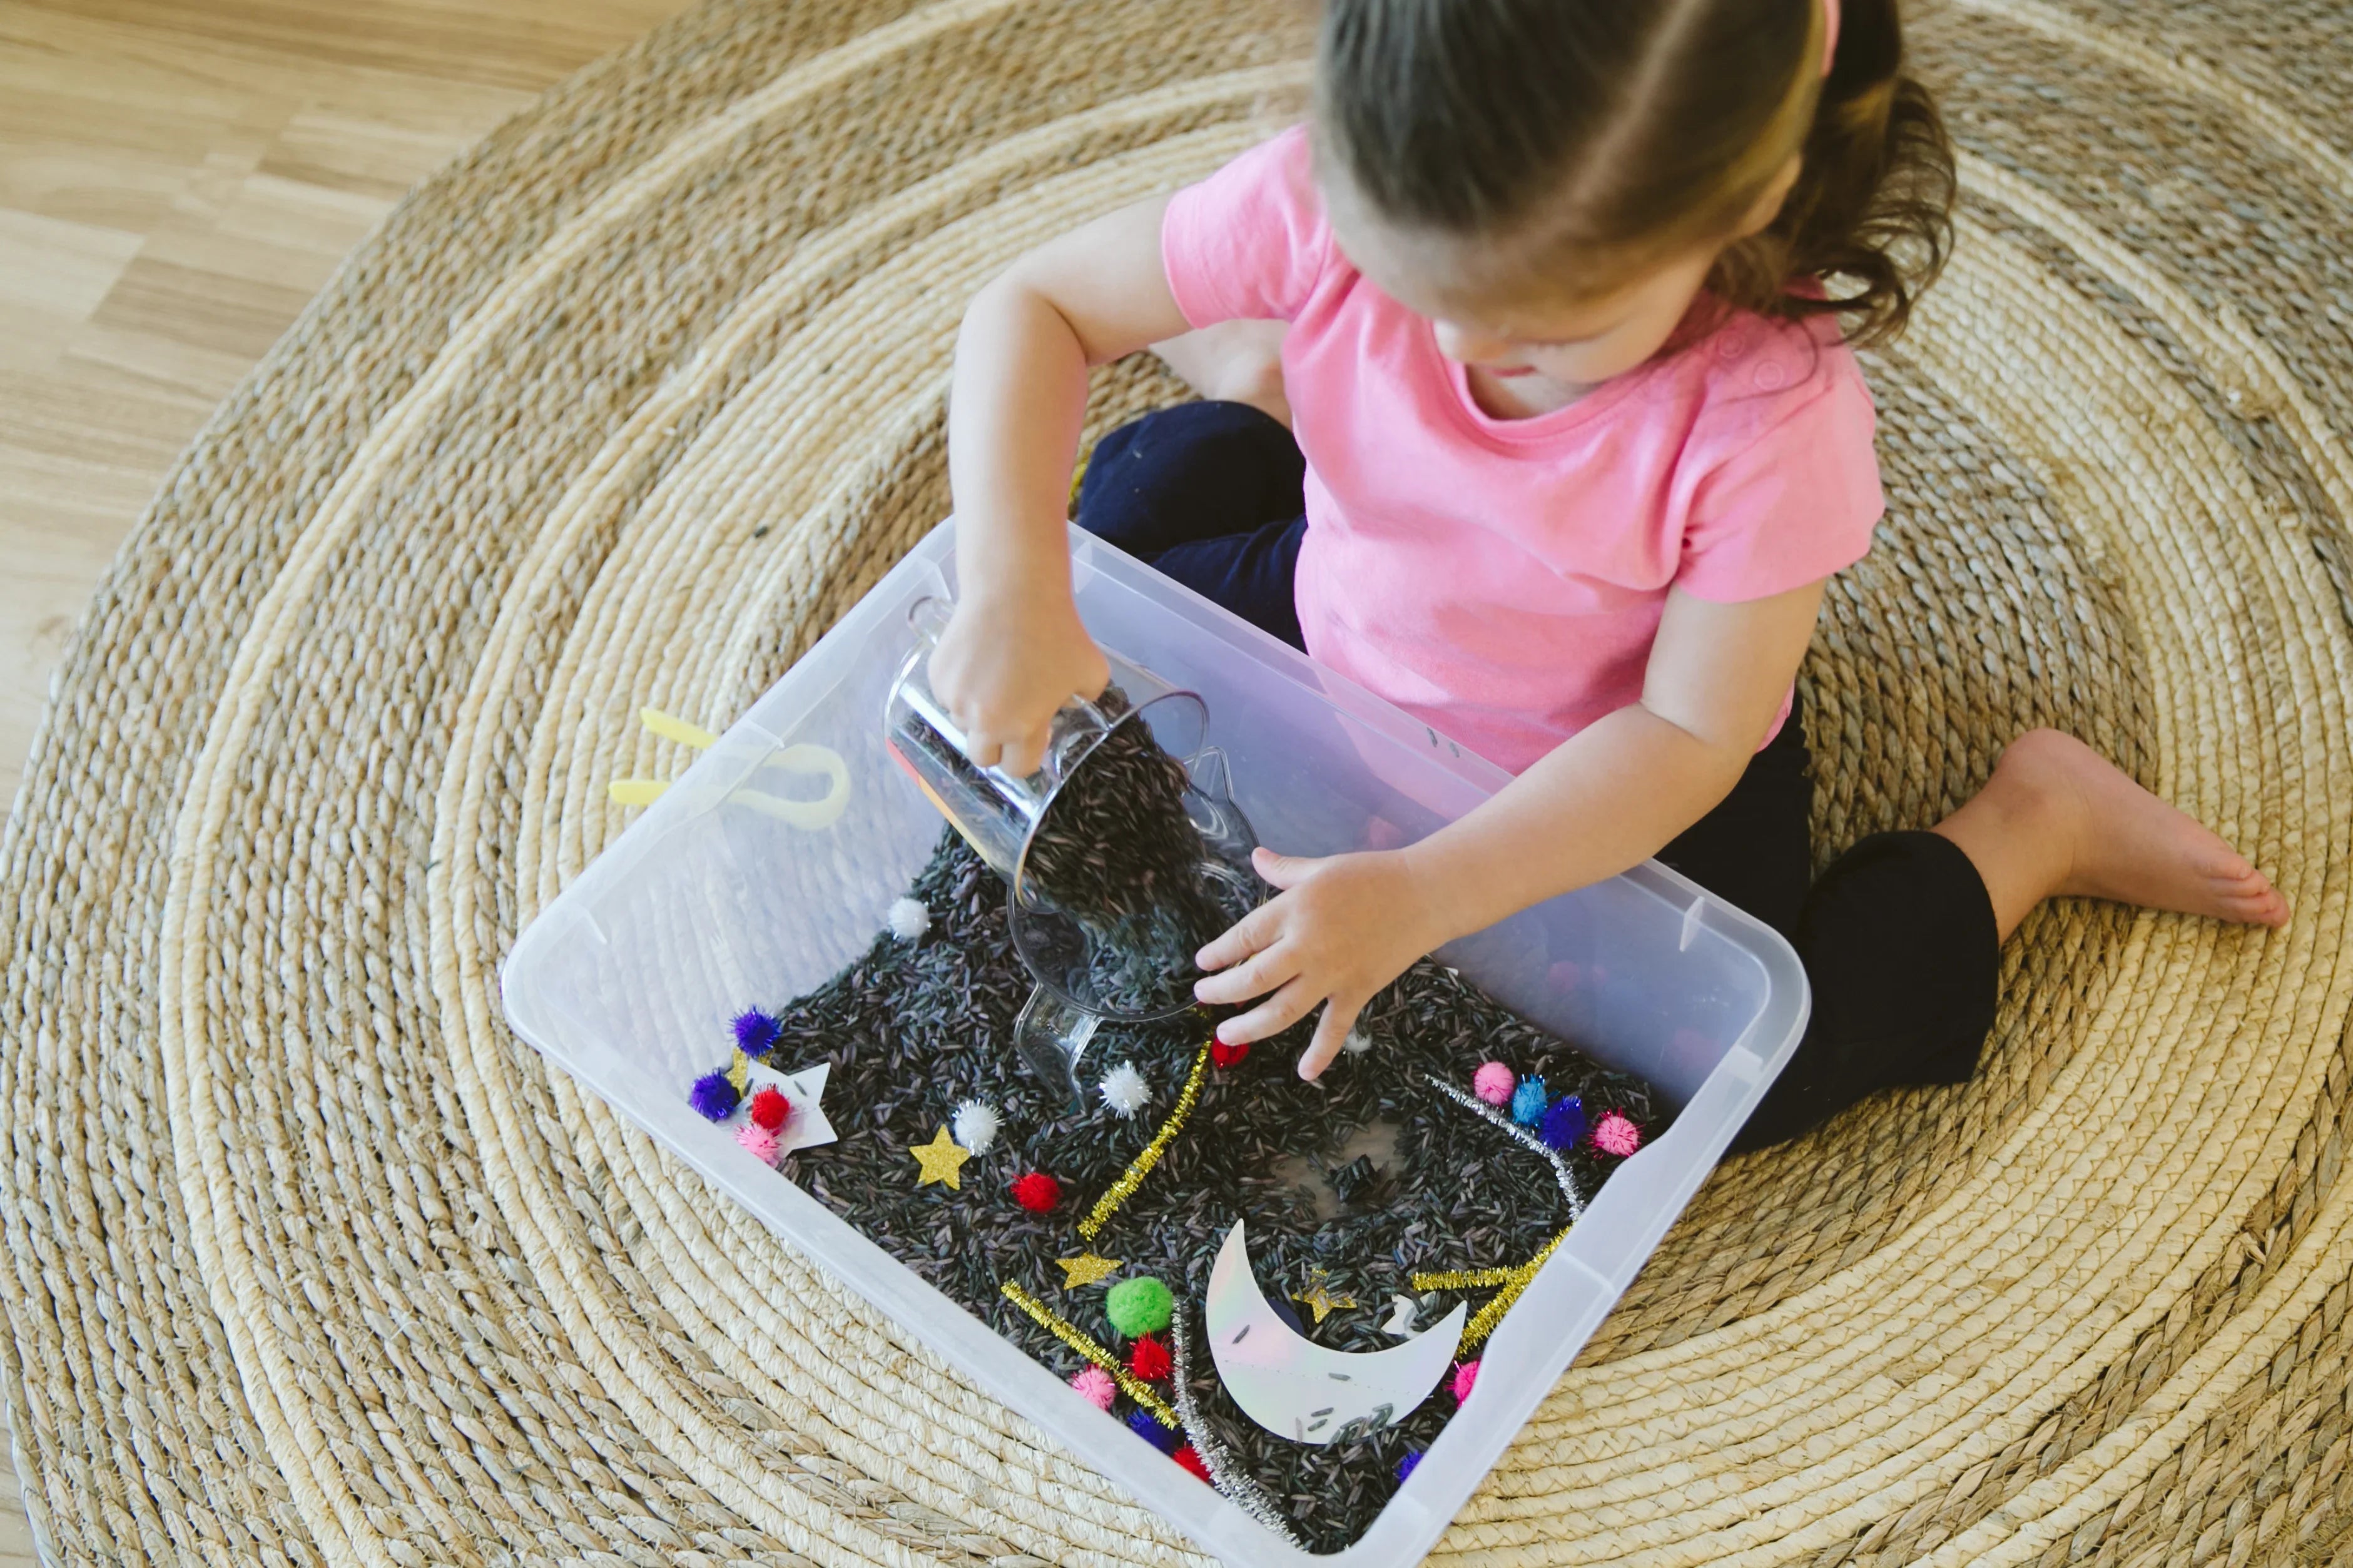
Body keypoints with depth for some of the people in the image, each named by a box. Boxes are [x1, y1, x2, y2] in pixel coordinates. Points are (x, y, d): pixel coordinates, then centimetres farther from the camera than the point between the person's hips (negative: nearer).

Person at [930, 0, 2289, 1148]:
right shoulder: (1331, 207, -30)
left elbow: (1687, 734, -27)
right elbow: (1036, 308, -21)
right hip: (1353, 634, 4)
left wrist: (1421, 898, -37)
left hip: (1626, 772, -3)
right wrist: (1014, 581, -36)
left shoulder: (1772, 418, -36)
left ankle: (2029, 832, 9)